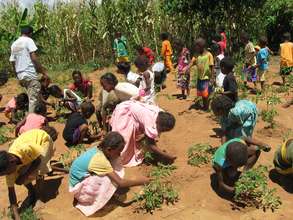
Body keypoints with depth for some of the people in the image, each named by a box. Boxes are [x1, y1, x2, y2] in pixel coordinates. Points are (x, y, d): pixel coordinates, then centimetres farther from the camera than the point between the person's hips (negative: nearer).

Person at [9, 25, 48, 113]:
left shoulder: (14, 44, 18)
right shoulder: (29, 40, -3)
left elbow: (13, 63, 18)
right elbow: (34, 58, -14)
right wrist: (43, 71, -10)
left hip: (20, 75, 8)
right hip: (30, 74, -8)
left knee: (32, 98, 19)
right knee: (33, 99, -7)